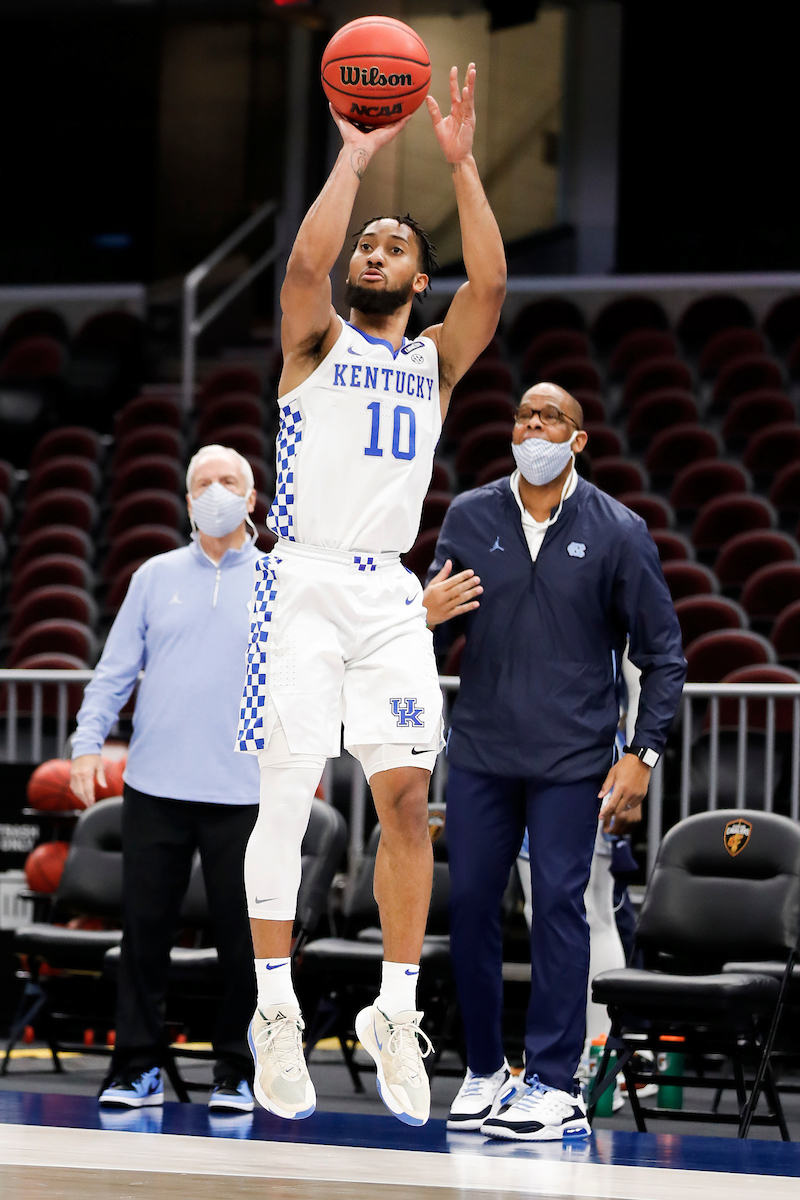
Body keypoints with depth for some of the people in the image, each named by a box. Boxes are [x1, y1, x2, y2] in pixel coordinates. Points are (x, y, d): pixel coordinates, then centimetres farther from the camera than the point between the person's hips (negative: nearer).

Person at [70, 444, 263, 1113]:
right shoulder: (157, 577, 11)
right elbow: (116, 669, 9)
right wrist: (89, 741, -3)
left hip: (244, 793, -1)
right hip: (156, 786, 2)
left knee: (243, 936, 1)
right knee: (145, 927, 1)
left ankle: (237, 1073, 11)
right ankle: (138, 1068, 9)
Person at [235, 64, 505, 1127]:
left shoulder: (436, 358, 15)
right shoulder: (317, 339, 8)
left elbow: (491, 285, -4)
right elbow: (306, 263, -14)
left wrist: (462, 165, -8)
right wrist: (354, 157, -11)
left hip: (391, 592, 3)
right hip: (304, 582, -3)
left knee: (406, 796, -5)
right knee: (288, 795, -7)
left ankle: (395, 1010, 1)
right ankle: (276, 1011, -2)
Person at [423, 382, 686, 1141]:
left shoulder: (617, 533, -1)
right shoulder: (468, 517, 5)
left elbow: (662, 653, 2)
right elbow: (436, 607, 10)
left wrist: (643, 753, -6)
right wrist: (426, 614, -16)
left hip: (571, 757, -3)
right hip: (481, 750, 3)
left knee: (558, 906, -6)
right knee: (470, 903, 4)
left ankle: (554, 1085, -2)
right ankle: (484, 1070, 16)